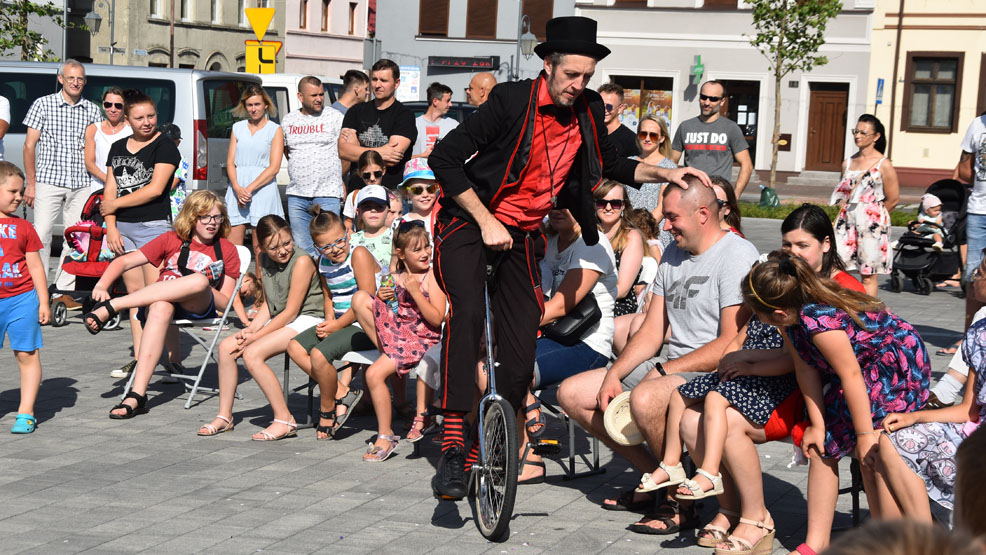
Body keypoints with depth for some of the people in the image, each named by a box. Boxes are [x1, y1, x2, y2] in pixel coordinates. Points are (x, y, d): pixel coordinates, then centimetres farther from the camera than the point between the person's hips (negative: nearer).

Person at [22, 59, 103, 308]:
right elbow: (29, 145, 4)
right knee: (42, 234, -9)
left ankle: (64, 291, 7)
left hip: (81, 184, 3)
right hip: (48, 181, -3)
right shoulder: (43, 104, 5)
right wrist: (30, 183, -2)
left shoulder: (92, 110, 11)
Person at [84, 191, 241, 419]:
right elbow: (124, 261, 9)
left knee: (199, 280, -36)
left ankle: (110, 307, -34)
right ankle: (137, 396, -47)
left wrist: (203, 286, -11)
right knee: (161, 308, -40)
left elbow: (226, 302, 8)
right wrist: (102, 285, -9)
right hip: (159, 301, 0)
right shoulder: (172, 240, 14)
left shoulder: (227, 250, 13)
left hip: (199, 309, 0)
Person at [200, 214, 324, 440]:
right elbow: (268, 305, 14)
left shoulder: (302, 261, -19)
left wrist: (254, 337, -16)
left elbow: (290, 312, -18)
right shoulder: (263, 260, 5)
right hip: (279, 321, 8)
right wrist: (252, 328, -5)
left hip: (306, 321, -8)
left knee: (252, 353, -26)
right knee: (226, 347, -6)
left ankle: (284, 420, -19)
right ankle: (224, 416, 4)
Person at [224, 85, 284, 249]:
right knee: (232, 247, -2)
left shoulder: (275, 130, 4)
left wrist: (250, 189, -13)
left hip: (263, 190, -3)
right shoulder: (238, 127, 15)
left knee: (260, 248, -3)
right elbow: (230, 161, 8)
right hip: (237, 190, 3)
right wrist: (237, 188, -10)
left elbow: (274, 167, -4)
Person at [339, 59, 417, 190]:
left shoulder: (405, 115, 0)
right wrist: (379, 152, -9)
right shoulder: (356, 111, 14)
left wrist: (356, 149, 1)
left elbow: (391, 161, -10)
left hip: (391, 191, -3)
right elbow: (342, 150, 1)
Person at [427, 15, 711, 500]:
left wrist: (666, 174, 3)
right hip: (471, 224, -5)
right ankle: (452, 447, -33)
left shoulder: (588, 111, 0)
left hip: (522, 236, 6)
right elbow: (444, 158, -18)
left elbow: (612, 166, 19)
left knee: (520, 361, -2)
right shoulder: (512, 101, -17)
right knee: (467, 310, -32)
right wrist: (486, 221, -20)